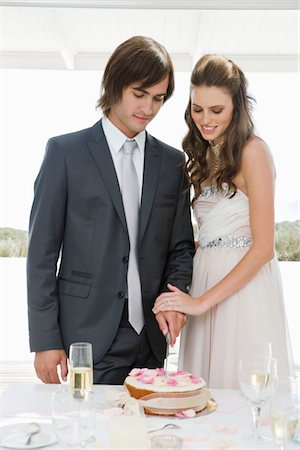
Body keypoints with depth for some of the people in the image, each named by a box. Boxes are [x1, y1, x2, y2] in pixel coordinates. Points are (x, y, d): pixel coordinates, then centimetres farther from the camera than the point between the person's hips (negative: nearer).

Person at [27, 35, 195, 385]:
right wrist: (45, 340, -7)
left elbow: (181, 247, 12)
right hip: (88, 338, -3)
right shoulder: (65, 152, -2)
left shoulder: (172, 161, 9)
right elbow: (42, 252, -4)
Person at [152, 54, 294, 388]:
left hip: (244, 286, -6)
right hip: (205, 279, 7)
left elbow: (263, 246, -13)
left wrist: (202, 301, -14)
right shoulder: (203, 156, 16)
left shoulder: (252, 151, -7)